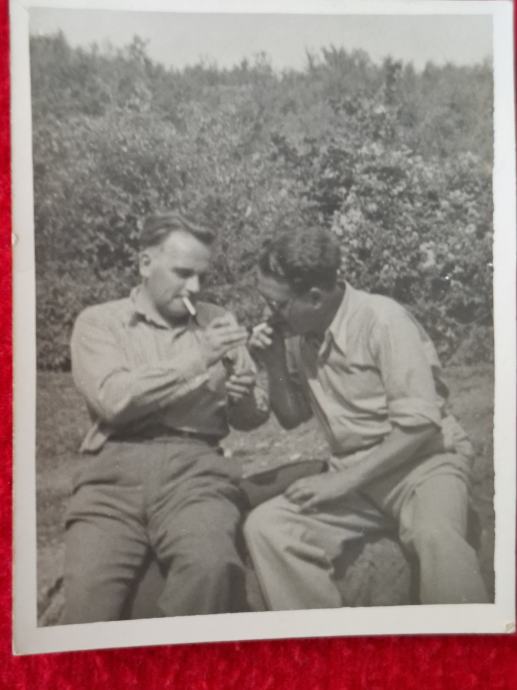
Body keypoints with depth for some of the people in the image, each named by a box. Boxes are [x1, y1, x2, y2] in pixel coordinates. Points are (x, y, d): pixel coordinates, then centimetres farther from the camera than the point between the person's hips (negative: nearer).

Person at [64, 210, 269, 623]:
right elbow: (113, 400, -8)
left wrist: (245, 398, -5)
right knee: (89, 594, -25)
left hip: (195, 467, 1)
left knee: (212, 567, -29)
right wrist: (196, 362, -8)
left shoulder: (218, 321, 18)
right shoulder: (98, 322, 11)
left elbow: (253, 416, 18)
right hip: (115, 470, -1)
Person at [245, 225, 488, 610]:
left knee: (436, 538, -38)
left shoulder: (382, 320, -16)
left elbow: (419, 426, -20)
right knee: (266, 526, -17)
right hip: (355, 477, 6)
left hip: (423, 462, -5)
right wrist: (276, 367, -4)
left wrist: (342, 480, -19)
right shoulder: (298, 334, 2)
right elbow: (292, 418, 14)